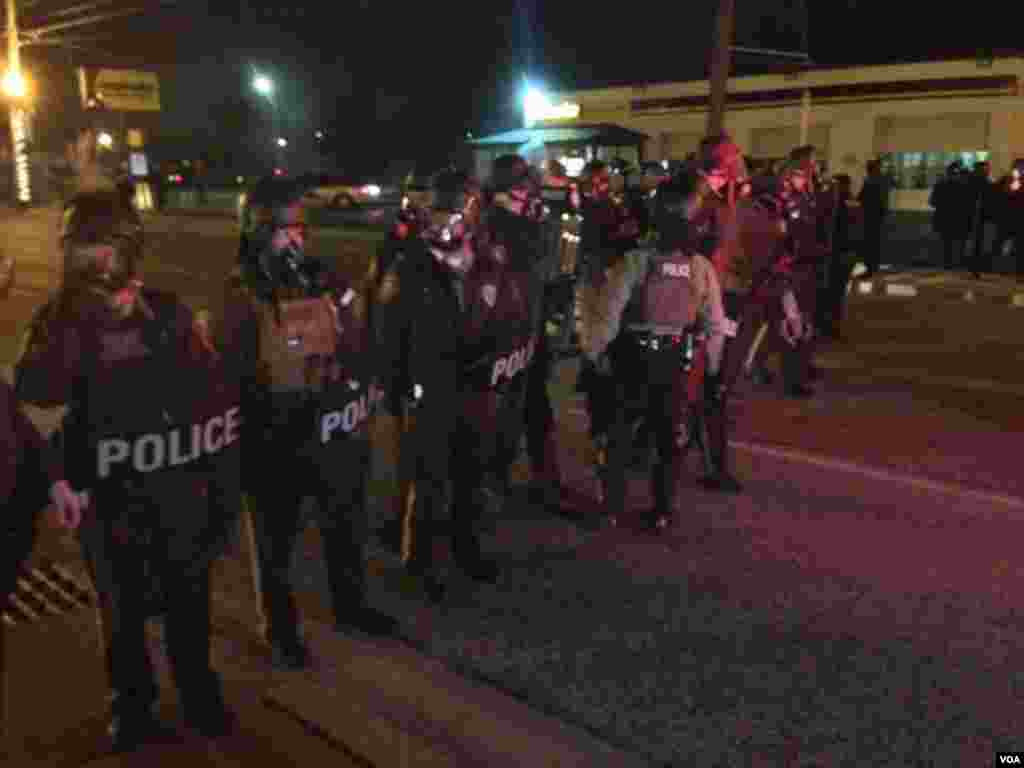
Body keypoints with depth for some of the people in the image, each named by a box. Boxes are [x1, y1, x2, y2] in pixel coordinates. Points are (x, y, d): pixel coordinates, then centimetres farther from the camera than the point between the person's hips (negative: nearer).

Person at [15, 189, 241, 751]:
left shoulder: (167, 311, -2)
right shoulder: (62, 317, -4)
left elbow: (214, 387, -2)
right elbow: (37, 392, -22)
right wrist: (79, 320, -29)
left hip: (176, 487, 1)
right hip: (107, 494, -1)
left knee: (188, 598, 18)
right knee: (124, 607, 18)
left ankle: (198, 692, 41)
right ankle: (133, 705, 40)